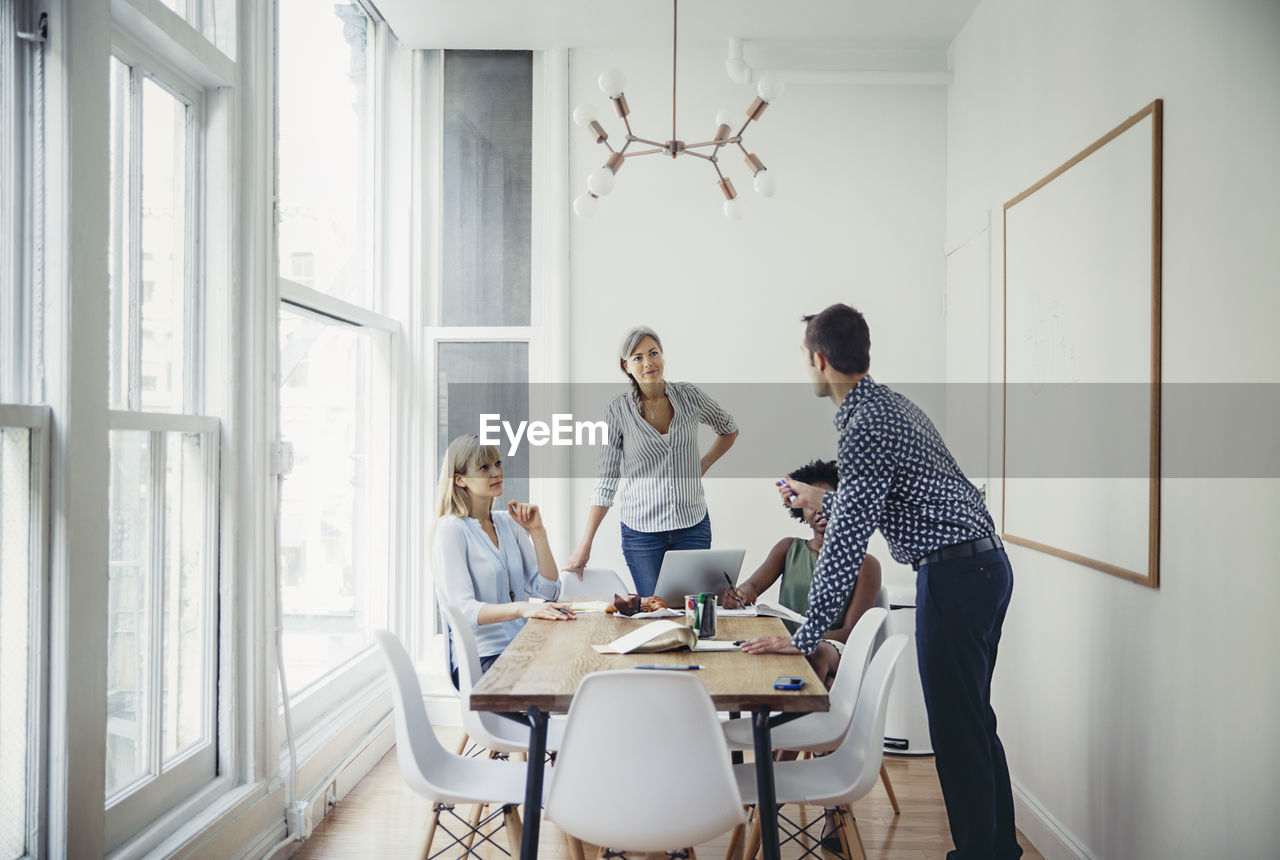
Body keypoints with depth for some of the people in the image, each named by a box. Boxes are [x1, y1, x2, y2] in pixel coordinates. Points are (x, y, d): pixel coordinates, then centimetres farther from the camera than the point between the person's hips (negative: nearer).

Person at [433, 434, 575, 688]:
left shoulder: (508, 522, 14)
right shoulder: (452, 529, -6)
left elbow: (548, 590, 11)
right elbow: (463, 609, -16)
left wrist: (537, 532, 1)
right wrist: (522, 608, -31)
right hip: (480, 661, -6)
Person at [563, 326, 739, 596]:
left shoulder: (690, 396, 0)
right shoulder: (617, 410, -5)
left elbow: (730, 430, 20)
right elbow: (607, 482, -2)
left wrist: (702, 466, 7)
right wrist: (584, 546, -6)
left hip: (693, 525, 1)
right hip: (642, 530, -1)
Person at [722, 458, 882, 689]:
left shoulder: (865, 564, 10)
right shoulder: (789, 549, 21)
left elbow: (851, 632, -1)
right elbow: (752, 586, 6)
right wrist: (740, 594, -22)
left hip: (834, 651, -3)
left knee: (818, 653, -39)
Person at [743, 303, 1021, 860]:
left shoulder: (865, 426, -18)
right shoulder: (891, 404, 13)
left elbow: (847, 542, -23)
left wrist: (806, 636, -20)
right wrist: (818, 500, 35)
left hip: (954, 576, -10)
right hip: (986, 564, 10)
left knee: (957, 728, 0)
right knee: (974, 719, 20)